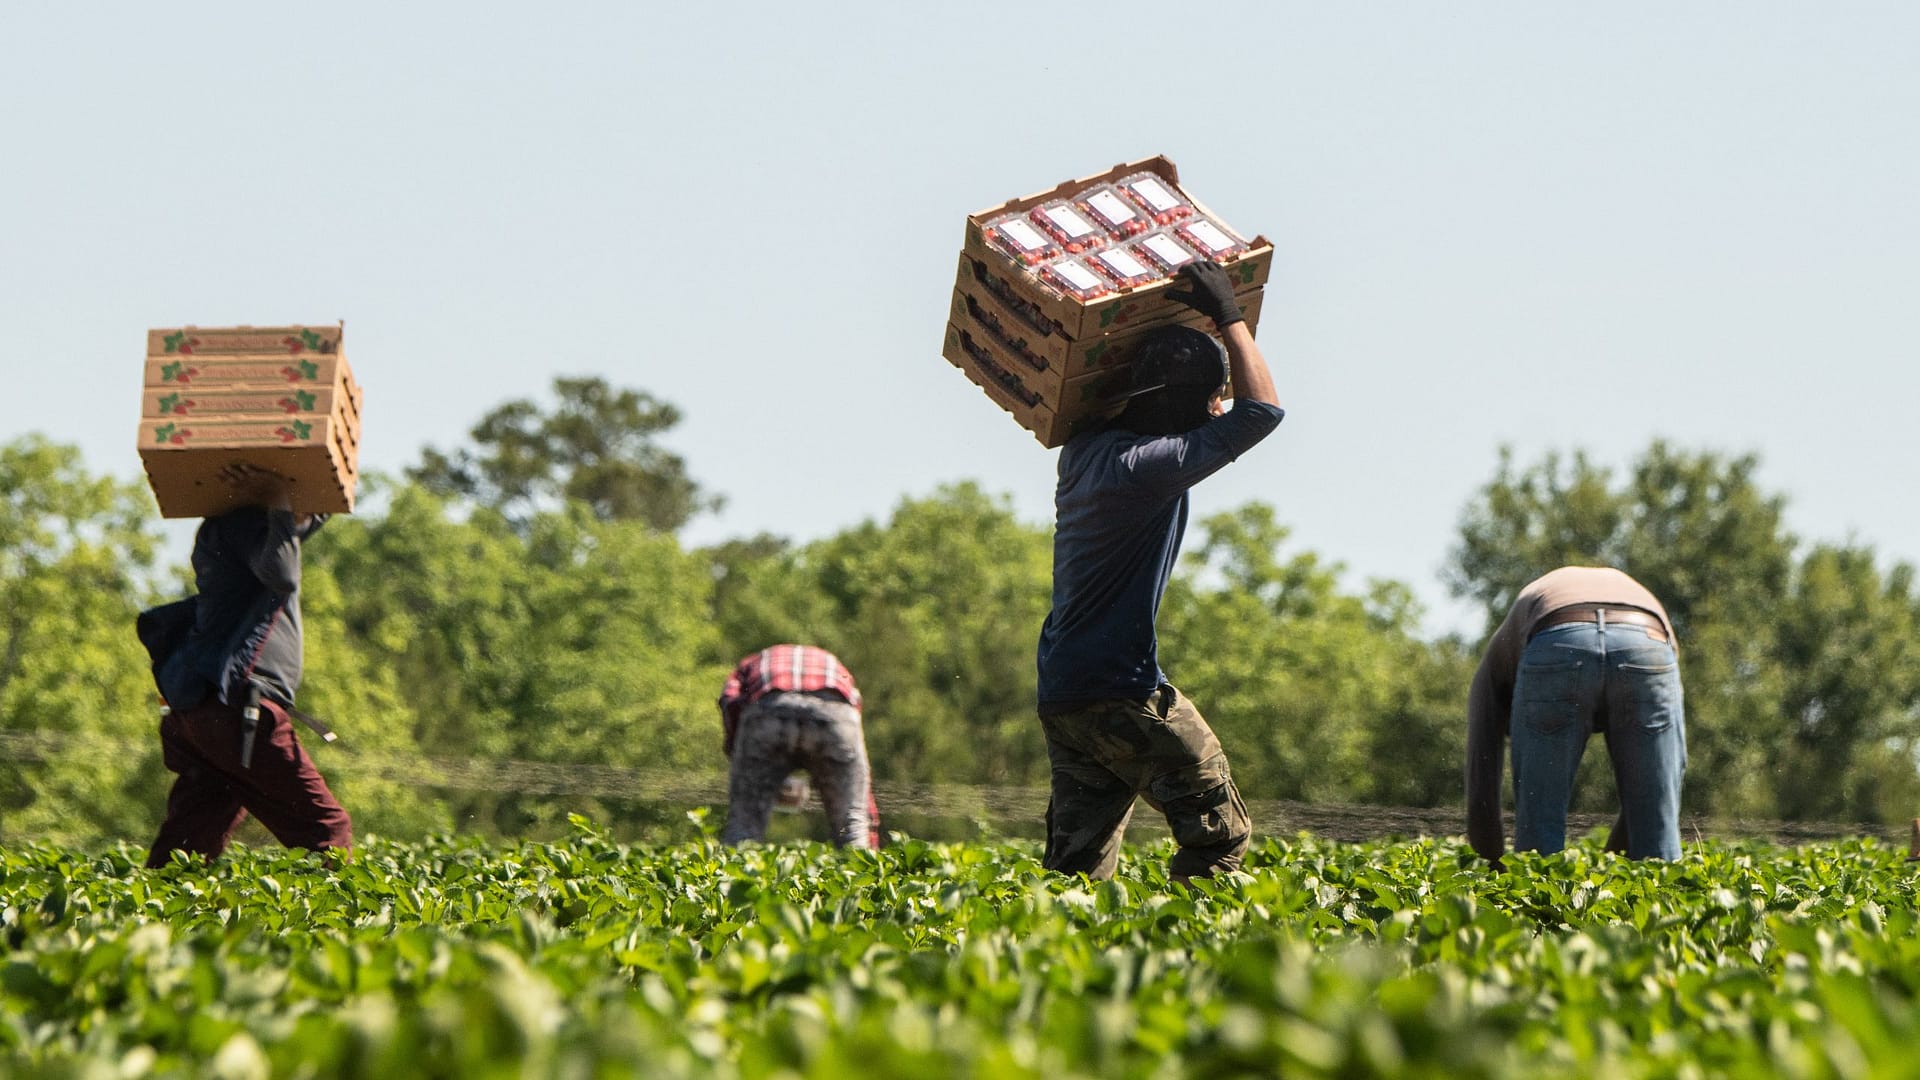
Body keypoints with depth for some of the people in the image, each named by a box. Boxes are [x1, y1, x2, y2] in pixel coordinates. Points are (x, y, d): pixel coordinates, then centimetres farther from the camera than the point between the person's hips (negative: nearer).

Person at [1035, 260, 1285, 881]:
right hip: (1121, 692, -9)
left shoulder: (1085, 451, 9)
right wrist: (1228, 316, -4)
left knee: (1078, 865, 9)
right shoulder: (1144, 465, -17)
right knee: (1220, 833, 2)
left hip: (1060, 695, 9)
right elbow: (1261, 411, -14)